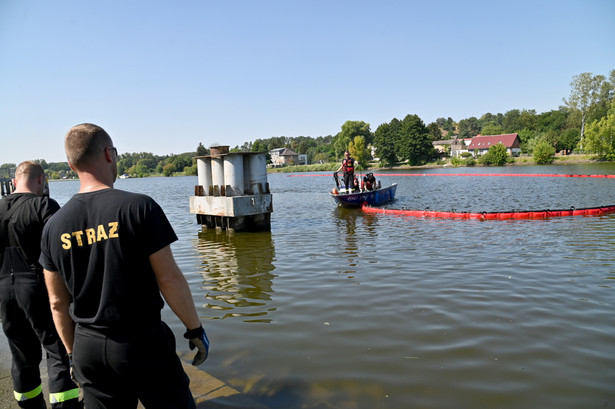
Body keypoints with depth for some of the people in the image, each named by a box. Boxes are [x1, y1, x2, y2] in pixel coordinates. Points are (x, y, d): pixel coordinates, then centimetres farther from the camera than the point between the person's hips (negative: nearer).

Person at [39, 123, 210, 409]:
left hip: (87, 349, 5)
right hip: (142, 342, -4)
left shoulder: (54, 226, -1)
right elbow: (169, 278, -15)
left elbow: (58, 302, 6)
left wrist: (74, 353, 18)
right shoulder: (139, 207, -15)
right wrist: (195, 329, -3)